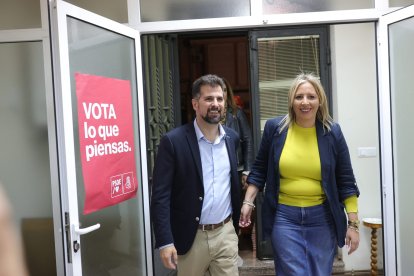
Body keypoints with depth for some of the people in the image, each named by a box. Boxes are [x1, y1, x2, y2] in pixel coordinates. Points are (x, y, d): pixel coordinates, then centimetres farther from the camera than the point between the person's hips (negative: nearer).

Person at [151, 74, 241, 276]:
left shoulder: (232, 138, 4)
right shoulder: (173, 141, -12)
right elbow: (160, 196, -13)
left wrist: (236, 219, 12)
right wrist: (165, 242, -17)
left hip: (226, 233, 4)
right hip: (190, 237, -3)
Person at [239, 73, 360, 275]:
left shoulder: (332, 132, -4)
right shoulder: (275, 128, -4)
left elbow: (346, 182, 0)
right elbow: (259, 169, 7)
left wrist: (353, 224, -2)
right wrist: (248, 202, 1)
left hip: (322, 218, 1)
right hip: (285, 217, -1)